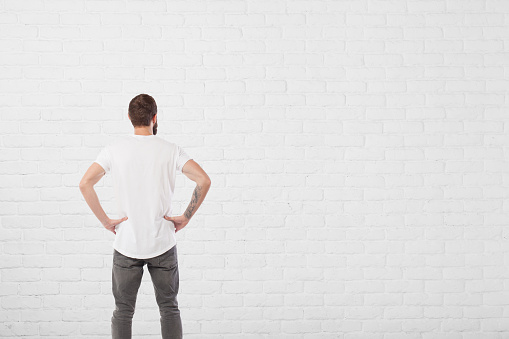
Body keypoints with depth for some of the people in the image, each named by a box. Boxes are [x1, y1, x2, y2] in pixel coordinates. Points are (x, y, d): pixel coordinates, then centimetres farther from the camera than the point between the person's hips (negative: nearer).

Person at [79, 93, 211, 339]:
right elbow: (204, 180, -15)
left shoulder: (115, 149, -3)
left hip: (126, 244, 0)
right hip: (162, 244, 0)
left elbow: (85, 184, -10)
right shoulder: (170, 150, -4)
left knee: (123, 311, 10)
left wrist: (105, 221, -3)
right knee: (169, 308, 11)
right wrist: (186, 217, -5)